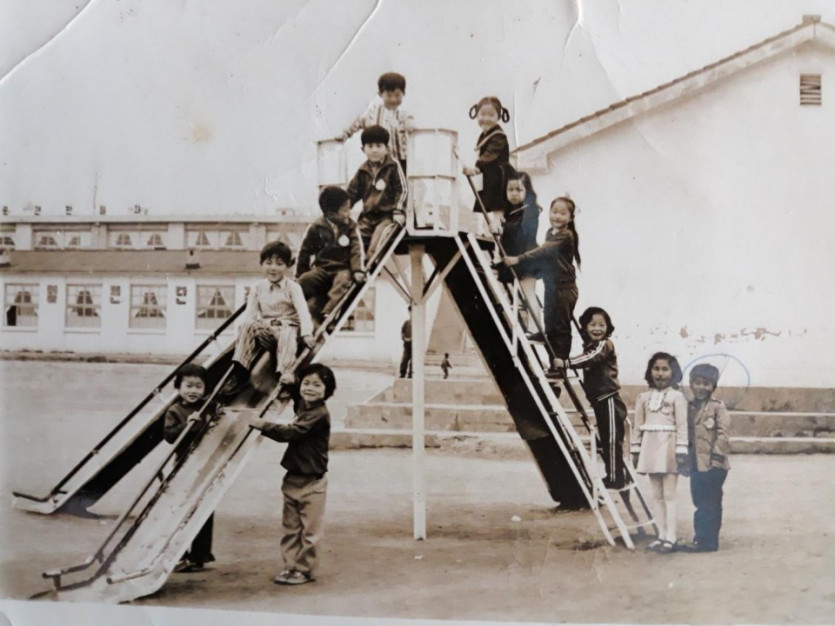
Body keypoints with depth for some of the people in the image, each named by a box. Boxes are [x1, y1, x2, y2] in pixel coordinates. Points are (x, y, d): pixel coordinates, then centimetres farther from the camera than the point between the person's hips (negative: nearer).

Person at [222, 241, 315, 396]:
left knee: (288, 334, -37)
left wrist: (307, 333, -26)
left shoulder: (293, 287, 2)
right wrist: (245, 329, -17)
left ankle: (285, 372, -53)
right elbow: (250, 313, 5)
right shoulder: (257, 287, 12)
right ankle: (239, 371, -30)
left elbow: (303, 311, -10)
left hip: (287, 327, -3)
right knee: (247, 326, -27)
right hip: (265, 329, 3)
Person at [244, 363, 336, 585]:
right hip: (293, 477, 9)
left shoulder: (320, 414, -18)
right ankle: (291, 565, 19)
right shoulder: (302, 407, 9)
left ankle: (305, 569, 10)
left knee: (309, 529, 2)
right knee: (290, 526, 12)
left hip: (312, 481, -8)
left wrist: (263, 425, -22)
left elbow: (292, 432, -25)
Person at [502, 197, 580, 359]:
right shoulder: (550, 233, 11)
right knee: (551, 327, 13)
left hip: (564, 289, -9)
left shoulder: (566, 236, -17)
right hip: (551, 287, 9)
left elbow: (543, 251, -29)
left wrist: (519, 259, -37)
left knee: (561, 328, -2)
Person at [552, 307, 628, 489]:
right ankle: (613, 477, 21)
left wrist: (565, 363, -35)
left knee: (612, 440, -7)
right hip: (599, 401, 9)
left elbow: (591, 358, -27)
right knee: (605, 441, 14)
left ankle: (615, 478, -5)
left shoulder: (605, 345, -11)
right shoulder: (589, 346, 18)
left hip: (609, 400, -9)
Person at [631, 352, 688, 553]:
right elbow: (638, 426, 11)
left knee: (669, 495, -4)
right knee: (657, 496, 9)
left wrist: (681, 451, -13)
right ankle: (662, 535, 16)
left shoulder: (676, 396, -5)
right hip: (650, 448, 5)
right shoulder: (644, 398, 9)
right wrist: (636, 450, 8)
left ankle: (670, 538, -2)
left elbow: (682, 426, -8)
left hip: (668, 448, -5)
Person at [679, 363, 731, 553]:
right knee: (700, 503, 13)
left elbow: (722, 434, -11)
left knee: (710, 505, -3)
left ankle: (707, 541, 0)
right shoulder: (688, 408, 12)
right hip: (695, 464, 7)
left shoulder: (717, 408, -7)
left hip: (713, 465, -7)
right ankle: (701, 538, 20)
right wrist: (684, 456, 11)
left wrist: (717, 453, -18)